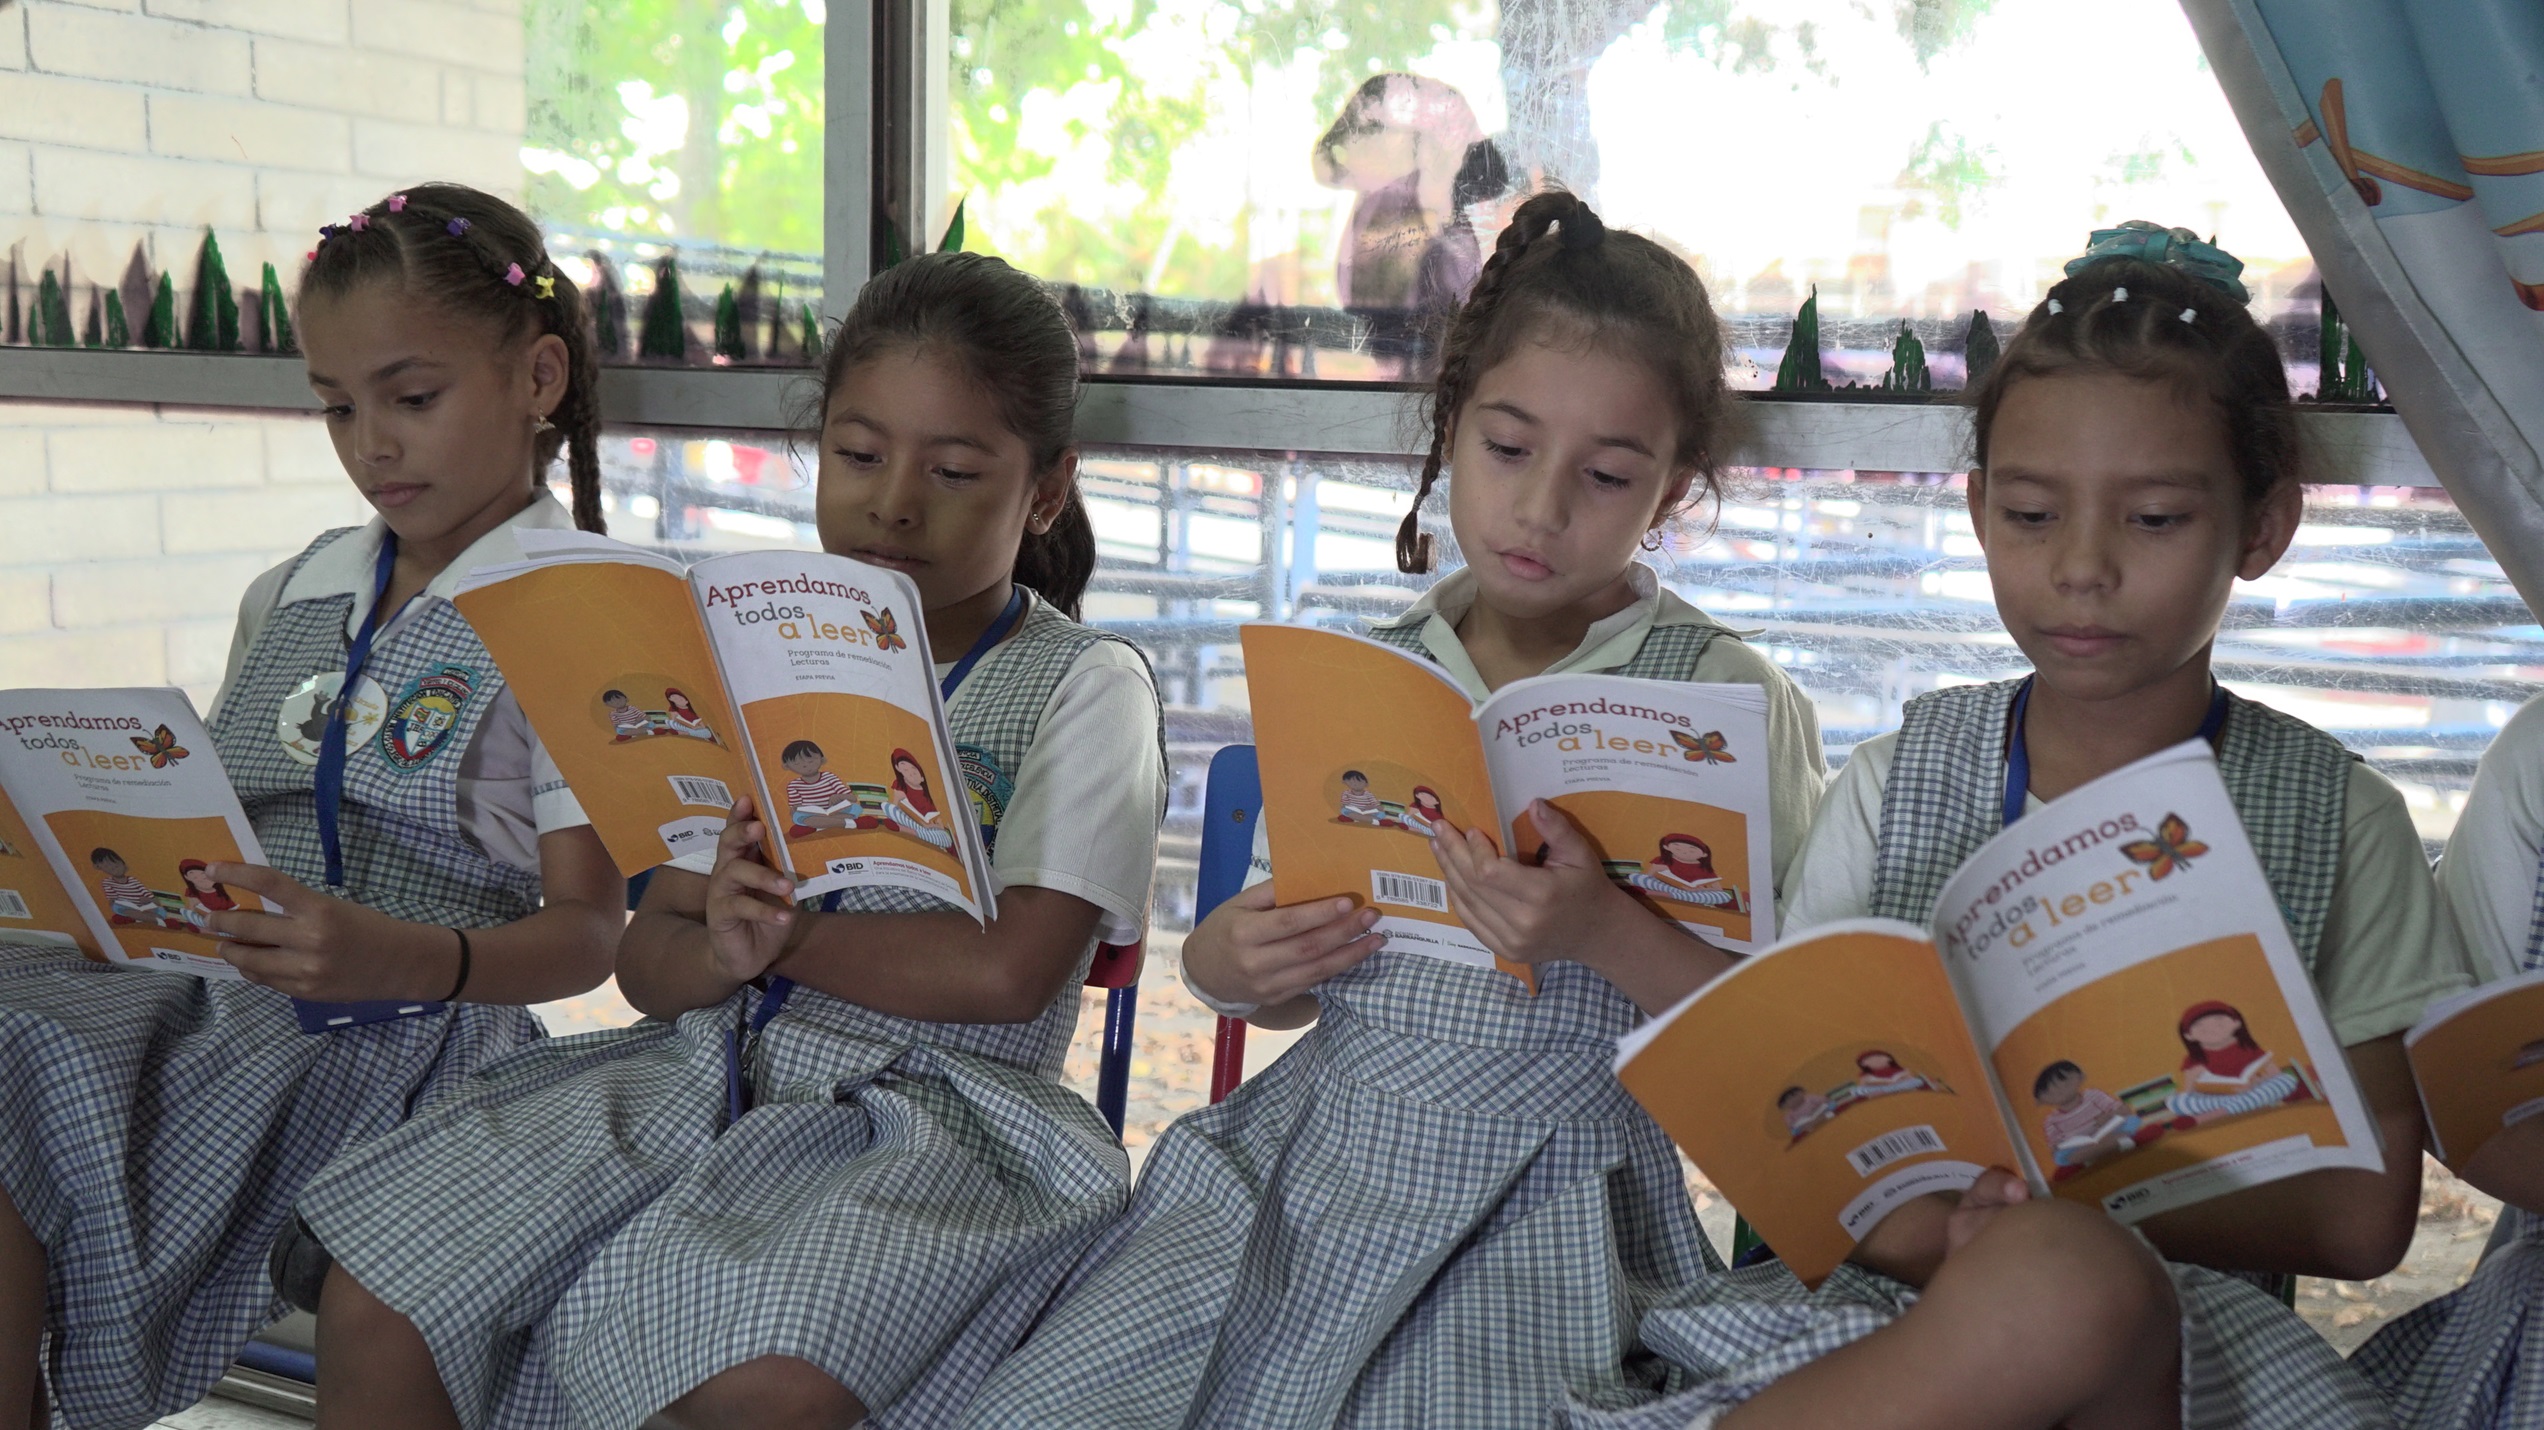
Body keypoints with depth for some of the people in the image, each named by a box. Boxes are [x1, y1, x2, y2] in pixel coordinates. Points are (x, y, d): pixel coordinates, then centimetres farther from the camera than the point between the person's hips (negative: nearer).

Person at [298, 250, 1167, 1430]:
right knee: (372, 1311, -11)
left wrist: (781, 933, -6)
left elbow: (1005, 970, -15)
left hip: (930, 1107, -5)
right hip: (700, 1072, 5)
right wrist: (718, 950, -15)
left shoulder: (1084, 689, -1)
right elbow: (647, 957, 8)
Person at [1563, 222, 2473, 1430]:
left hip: (2196, 1317, 0)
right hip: (1878, 1304, 1)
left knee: (2065, 1277, -38)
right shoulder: (1892, 785, 6)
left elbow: (2364, 1210, 1)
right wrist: (1917, 1227, -19)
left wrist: (2084, 1206, -15)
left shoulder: (2338, 822, 5)